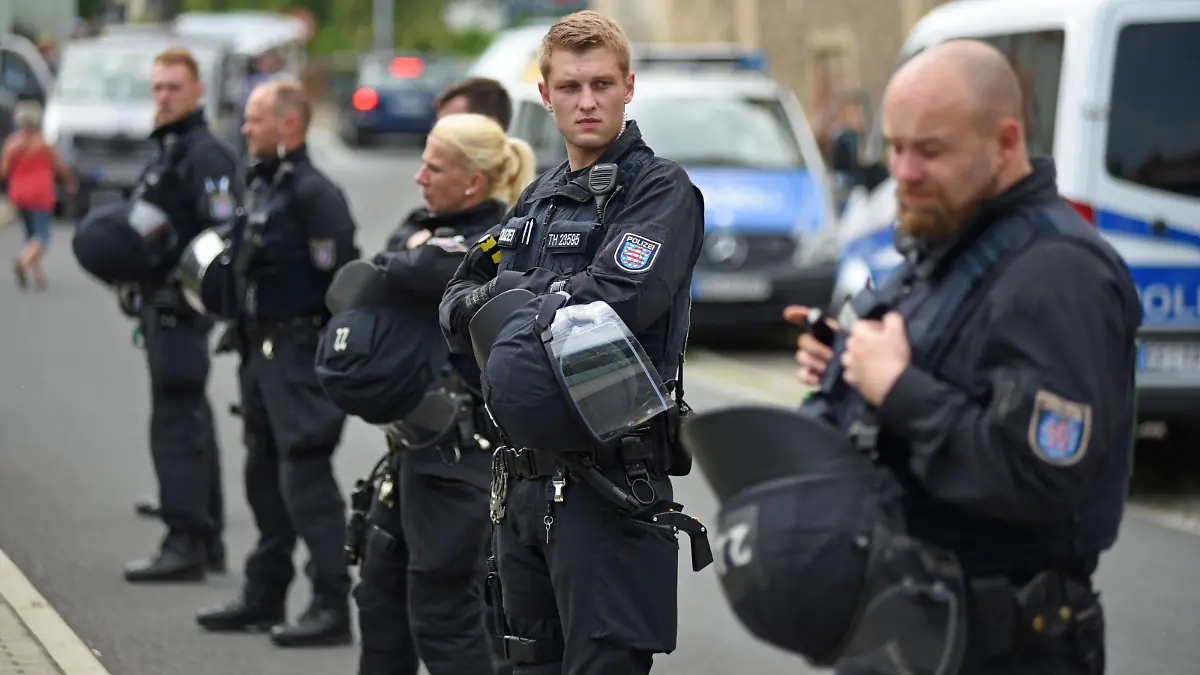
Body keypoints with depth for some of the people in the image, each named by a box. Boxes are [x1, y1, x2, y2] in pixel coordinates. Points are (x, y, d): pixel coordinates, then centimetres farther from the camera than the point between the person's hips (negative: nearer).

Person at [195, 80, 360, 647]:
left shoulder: (313, 193, -15)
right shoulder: (263, 187, 15)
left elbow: (341, 277, -19)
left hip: (302, 354, -10)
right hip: (264, 353, 10)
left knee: (305, 478, -10)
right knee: (264, 475, 16)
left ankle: (331, 606, -8)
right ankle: (264, 596, 26)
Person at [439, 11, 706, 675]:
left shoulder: (661, 188, -5)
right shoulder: (535, 200, 19)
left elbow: (618, 296, -21)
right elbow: (456, 311, 15)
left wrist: (509, 292, -6)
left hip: (611, 480, -8)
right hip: (525, 480, 8)